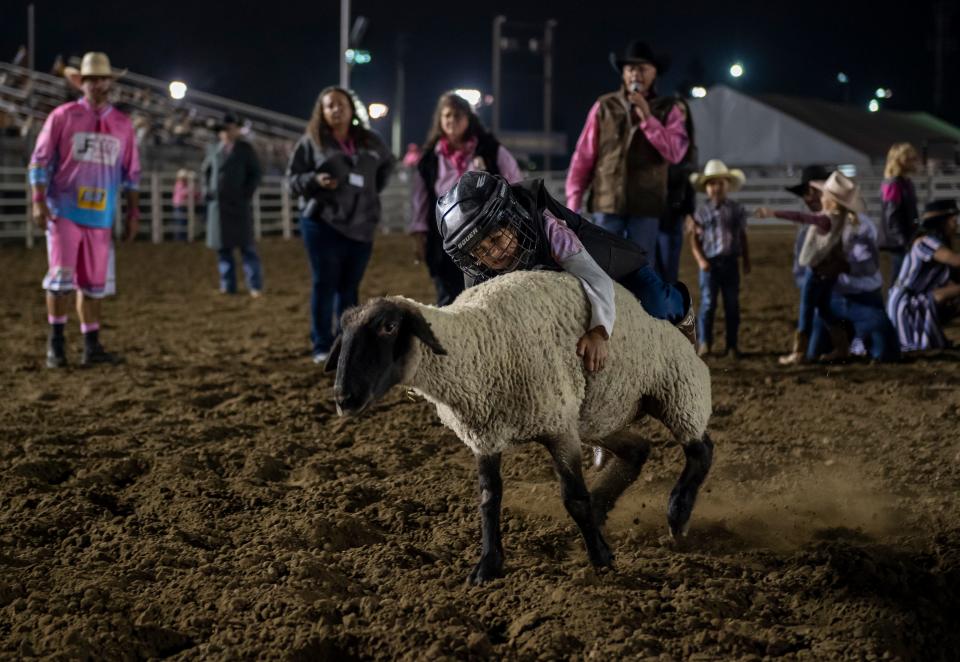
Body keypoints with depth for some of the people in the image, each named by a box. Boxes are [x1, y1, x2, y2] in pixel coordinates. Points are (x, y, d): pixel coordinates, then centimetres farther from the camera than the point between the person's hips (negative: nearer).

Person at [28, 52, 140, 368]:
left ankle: (91, 345, 14)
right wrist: (39, 202, -10)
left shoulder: (123, 125, 8)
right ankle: (55, 341, 2)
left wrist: (133, 212, 9)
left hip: (100, 216, 3)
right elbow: (39, 161, -1)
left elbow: (131, 173, 13)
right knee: (61, 274, -9)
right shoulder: (62, 116, -2)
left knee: (94, 282, 7)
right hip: (63, 211, -3)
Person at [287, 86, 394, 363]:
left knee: (350, 287, 9)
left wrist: (372, 193, 15)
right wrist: (315, 180, -20)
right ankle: (322, 346, 4)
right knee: (325, 285, -2)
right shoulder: (310, 142, -1)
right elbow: (293, 177, 0)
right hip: (322, 223, -3)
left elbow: (386, 164, 27)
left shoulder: (369, 141, 9)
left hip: (360, 225, 4)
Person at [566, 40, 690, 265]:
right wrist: (573, 200, 0)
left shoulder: (669, 110, 6)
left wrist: (647, 118, -14)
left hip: (646, 206, 0)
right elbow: (583, 156, 6)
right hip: (606, 204, 0)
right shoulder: (604, 107, 6)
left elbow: (675, 153, -8)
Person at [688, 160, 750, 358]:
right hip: (709, 263, -2)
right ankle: (704, 343, 1)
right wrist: (700, 260, -13)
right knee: (708, 303, -4)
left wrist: (746, 261, 8)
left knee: (732, 305, 5)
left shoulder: (736, 210, 7)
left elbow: (743, 237, 12)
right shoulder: (702, 211, 1)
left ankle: (732, 344, 12)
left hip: (730, 262, 2)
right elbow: (694, 238, -1)